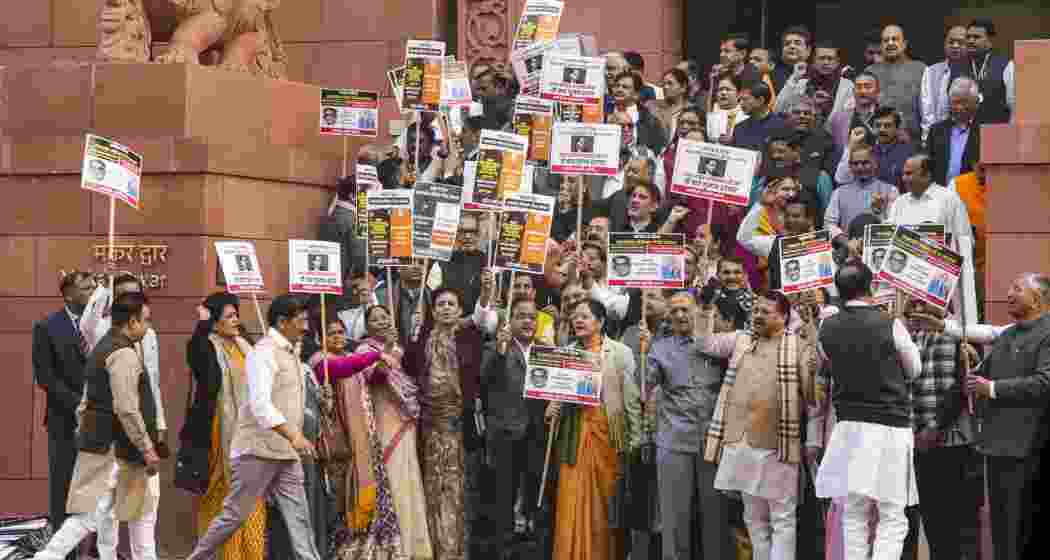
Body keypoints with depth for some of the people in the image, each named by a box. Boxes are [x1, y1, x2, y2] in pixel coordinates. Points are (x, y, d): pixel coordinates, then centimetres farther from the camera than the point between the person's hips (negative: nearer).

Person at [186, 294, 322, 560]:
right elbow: (260, 403, -26)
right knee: (235, 514, -2)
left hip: (286, 452, 8)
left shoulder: (290, 353, 14)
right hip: (258, 449, -8)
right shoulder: (263, 352, -15)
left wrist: (296, 438, 19)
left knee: (298, 515, 2)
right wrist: (293, 436, -32)